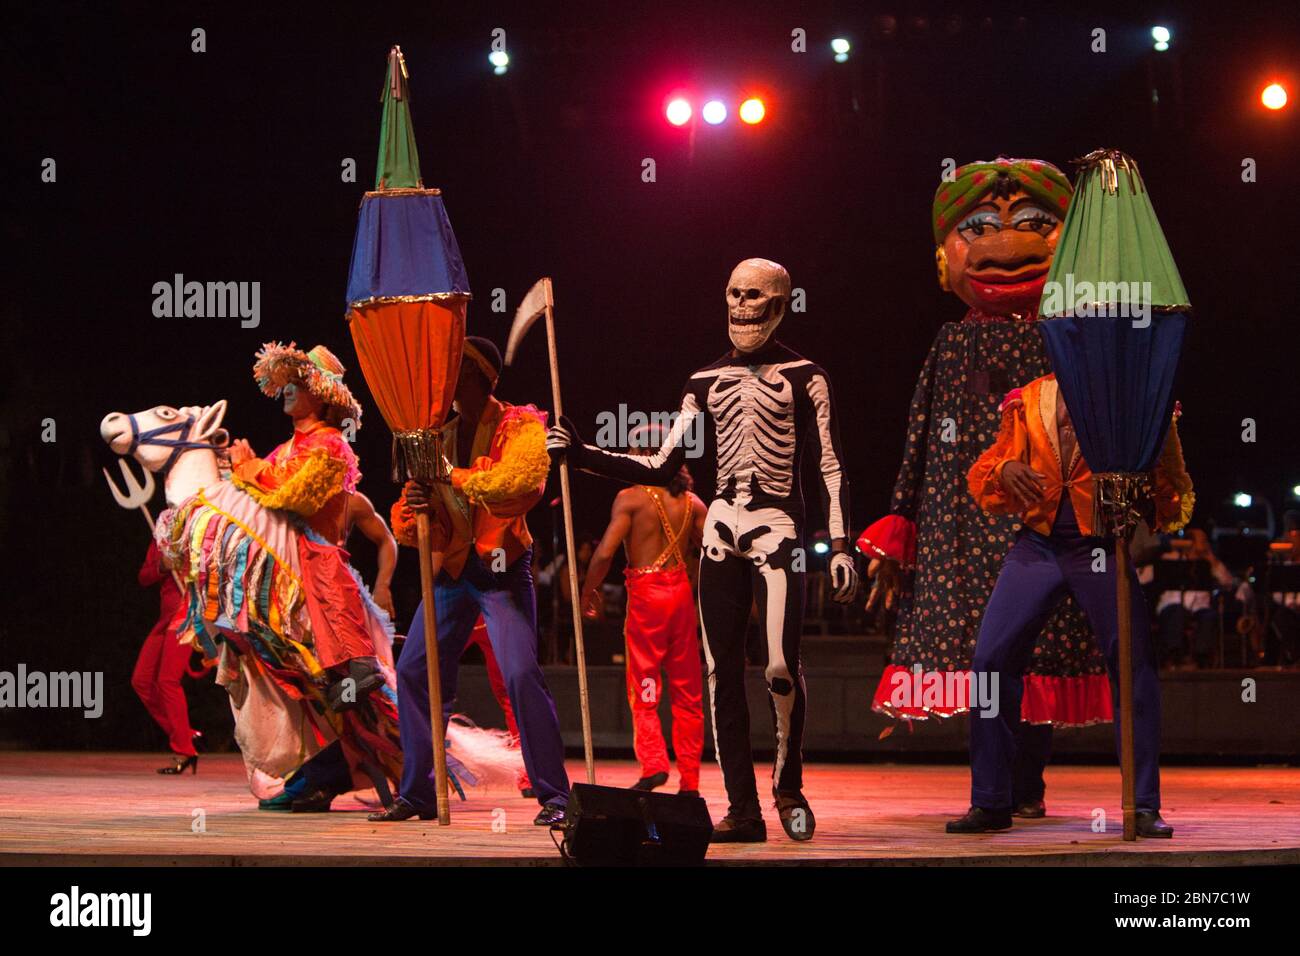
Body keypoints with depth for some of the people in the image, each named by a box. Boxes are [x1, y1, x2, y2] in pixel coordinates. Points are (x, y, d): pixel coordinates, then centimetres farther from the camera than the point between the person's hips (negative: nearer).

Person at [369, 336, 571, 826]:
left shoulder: (520, 427, -5)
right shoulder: (441, 436, 12)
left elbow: (521, 483, -25)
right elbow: (408, 522, 12)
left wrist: (453, 476, -23)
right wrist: (413, 510, -12)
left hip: (502, 567, -6)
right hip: (452, 568, 7)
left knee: (520, 673, -19)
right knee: (414, 671, 3)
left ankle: (554, 795, -12)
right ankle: (418, 793, 14)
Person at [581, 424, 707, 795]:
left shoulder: (631, 497, -5)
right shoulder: (691, 502, 8)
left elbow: (605, 552, -12)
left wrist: (589, 592, 1)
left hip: (646, 592, -4)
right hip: (682, 591, 4)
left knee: (643, 684, 0)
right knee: (687, 689, 8)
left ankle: (653, 763, -18)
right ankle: (690, 780, 9)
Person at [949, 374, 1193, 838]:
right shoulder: (1029, 400, 11)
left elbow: (1162, 480, -3)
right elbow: (984, 476, 11)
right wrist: (1005, 470, -11)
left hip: (1099, 546, -3)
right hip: (1037, 543, 3)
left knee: (1135, 664, -12)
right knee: (991, 659, -6)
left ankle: (1144, 806, -1)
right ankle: (990, 803, 5)